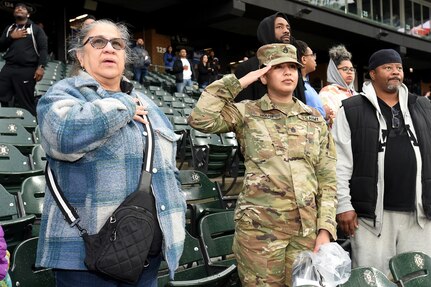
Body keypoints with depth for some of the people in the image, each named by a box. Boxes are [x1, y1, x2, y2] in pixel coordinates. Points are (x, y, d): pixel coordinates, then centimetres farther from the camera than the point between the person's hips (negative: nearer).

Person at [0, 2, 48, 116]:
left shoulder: (36, 29, 12)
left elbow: (43, 49, 1)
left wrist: (41, 67, -13)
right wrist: (11, 37, 1)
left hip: (27, 70, -4)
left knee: (25, 103, -5)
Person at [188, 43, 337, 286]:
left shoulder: (315, 120, 10)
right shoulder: (246, 113, 2)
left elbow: (327, 180, 9)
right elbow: (200, 119, -15)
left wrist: (326, 228, 0)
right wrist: (237, 82, -7)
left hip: (307, 228, 4)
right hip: (259, 227, -3)